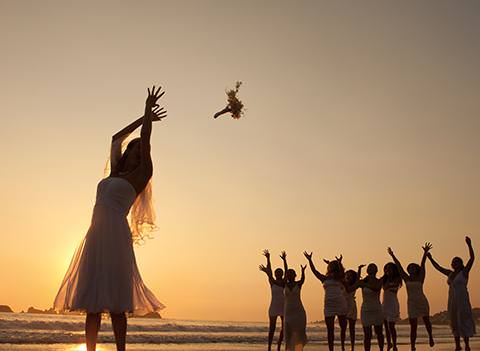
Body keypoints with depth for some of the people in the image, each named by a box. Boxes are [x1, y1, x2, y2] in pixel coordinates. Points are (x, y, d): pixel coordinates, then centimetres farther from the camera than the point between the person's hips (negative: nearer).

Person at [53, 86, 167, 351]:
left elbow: (144, 139, 4)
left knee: (114, 301, -10)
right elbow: (116, 138, 34)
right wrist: (144, 117, 39)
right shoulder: (116, 173, 23)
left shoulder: (141, 174, 7)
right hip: (95, 236, 7)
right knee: (92, 301, 3)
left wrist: (148, 112, 16)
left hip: (116, 235, -7)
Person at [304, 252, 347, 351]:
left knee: (343, 327, 7)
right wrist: (310, 260, -5)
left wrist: (339, 264, -29)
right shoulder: (325, 279, 12)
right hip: (328, 306, 1)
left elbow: (342, 273, -14)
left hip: (341, 305, -1)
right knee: (330, 330, 0)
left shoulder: (340, 279, 8)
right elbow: (314, 270, 5)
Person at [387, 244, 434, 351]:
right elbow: (399, 266, 0)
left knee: (426, 321, 15)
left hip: (422, 302, -1)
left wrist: (425, 253, -20)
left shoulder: (420, 278, 0)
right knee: (413, 327, 1)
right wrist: (392, 255, -4)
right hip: (411, 303, 1)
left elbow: (422, 264, -11)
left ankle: (430, 336, 45)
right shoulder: (407, 279, 4)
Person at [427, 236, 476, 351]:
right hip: (452, 301, 6)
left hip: (462, 300, -6)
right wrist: (430, 258, 15)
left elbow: (472, 258, -14)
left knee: (464, 322, -5)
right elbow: (438, 268, 21)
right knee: (454, 323, 9)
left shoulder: (464, 272, -3)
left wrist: (469, 245, -23)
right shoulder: (450, 273, 13)